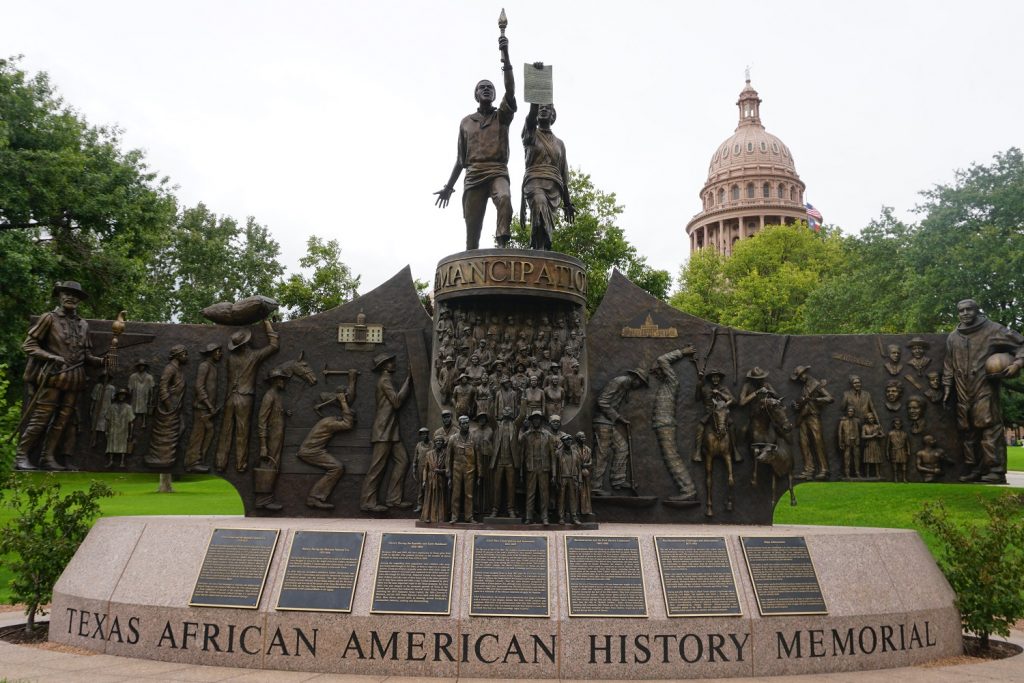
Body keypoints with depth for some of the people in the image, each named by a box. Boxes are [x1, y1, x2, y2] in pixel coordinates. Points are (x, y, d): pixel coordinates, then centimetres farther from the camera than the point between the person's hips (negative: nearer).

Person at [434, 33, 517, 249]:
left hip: (497, 172, -2)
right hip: (473, 175, 2)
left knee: (504, 198, -36)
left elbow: (510, 90, -4)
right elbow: (461, 158, 22)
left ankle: (502, 245, -41)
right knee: (472, 229, -3)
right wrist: (449, 185, 16)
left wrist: (505, 55, -13)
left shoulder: (502, 116, 14)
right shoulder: (466, 122, 20)